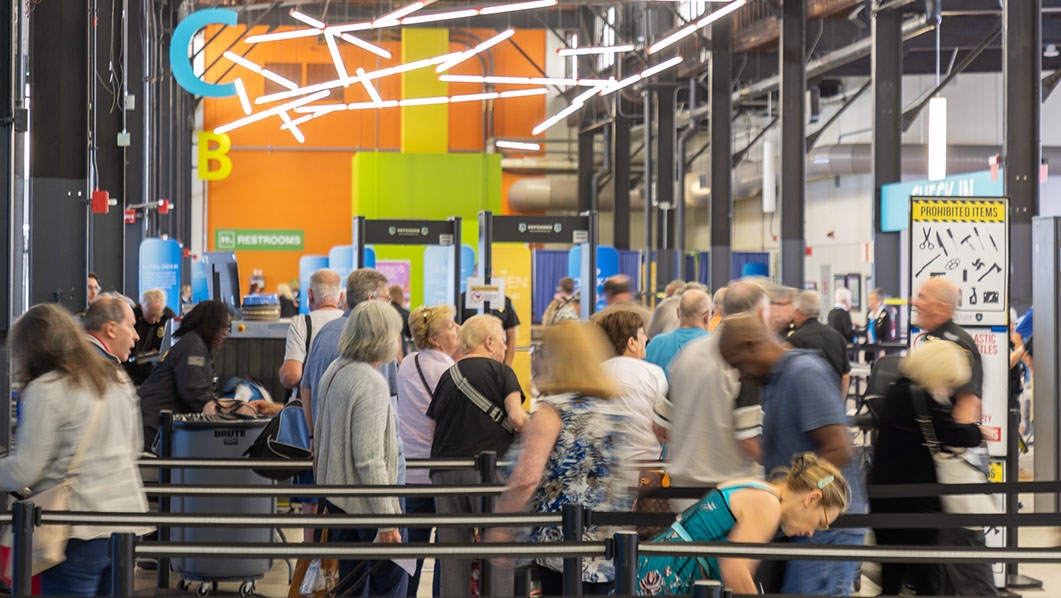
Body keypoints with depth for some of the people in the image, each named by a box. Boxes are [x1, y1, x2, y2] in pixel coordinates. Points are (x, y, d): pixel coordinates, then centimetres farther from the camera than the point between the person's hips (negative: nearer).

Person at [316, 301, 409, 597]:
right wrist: (386, 518, -22)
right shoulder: (372, 383, -21)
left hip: (336, 496, 9)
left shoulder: (333, 371, 8)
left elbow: (320, 433, 19)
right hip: (366, 505, -9)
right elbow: (369, 458, -25)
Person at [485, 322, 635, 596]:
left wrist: (499, 528, -9)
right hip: (609, 547, 6)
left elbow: (526, 477, -18)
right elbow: (625, 480, 18)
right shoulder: (615, 410, 10)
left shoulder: (553, 410, -9)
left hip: (561, 542, -6)